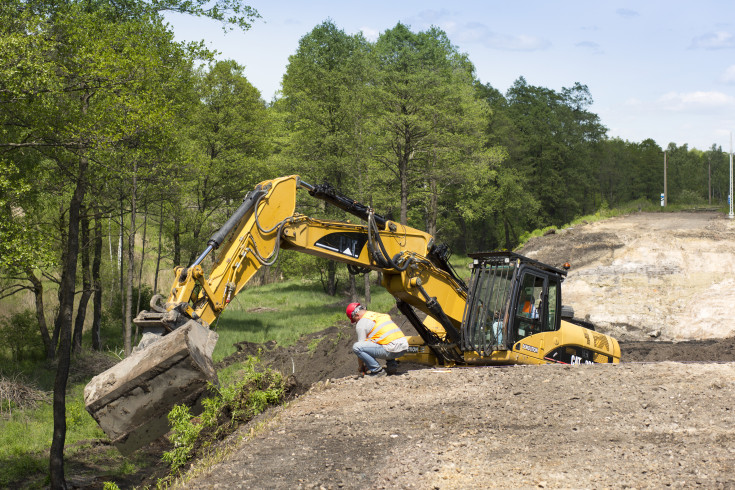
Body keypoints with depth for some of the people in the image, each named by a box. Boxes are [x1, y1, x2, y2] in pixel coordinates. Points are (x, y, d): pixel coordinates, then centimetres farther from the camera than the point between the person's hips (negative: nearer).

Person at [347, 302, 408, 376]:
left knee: (356, 347, -7)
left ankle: (376, 369, -4)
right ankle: (392, 364, 18)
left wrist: (361, 368, 19)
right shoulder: (382, 315, 29)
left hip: (392, 349, -8)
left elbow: (361, 345, 6)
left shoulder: (361, 323, 3)